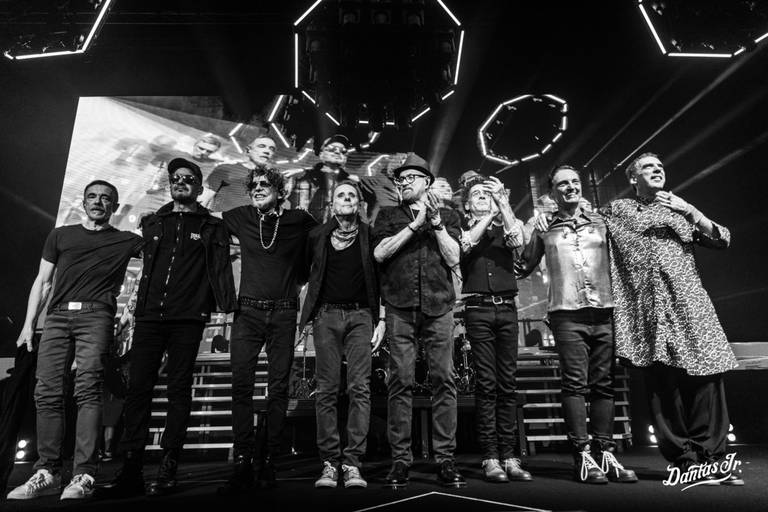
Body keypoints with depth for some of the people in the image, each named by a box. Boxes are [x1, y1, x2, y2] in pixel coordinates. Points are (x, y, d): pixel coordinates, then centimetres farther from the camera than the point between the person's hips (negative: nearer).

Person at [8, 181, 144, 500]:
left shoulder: (126, 241, 16)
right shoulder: (61, 235, 22)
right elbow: (43, 282, 18)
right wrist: (28, 324, 10)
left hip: (96, 317, -3)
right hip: (57, 316, 3)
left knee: (88, 390, -14)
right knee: (47, 393, -3)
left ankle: (83, 476, -14)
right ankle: (46, 473, 6)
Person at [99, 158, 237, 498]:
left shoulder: (212, 227, 9)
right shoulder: (152, 223, 18)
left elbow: (221, 270, 1)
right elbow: (141, 268, 18)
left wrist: (227, 308, -10)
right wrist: (130, 306, 12)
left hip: (187, 320, -3)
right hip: (149, 316, 3)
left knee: (179, 390, 1)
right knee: (137, 387, 0)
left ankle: (168, 469, 7)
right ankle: (131, 469, 6)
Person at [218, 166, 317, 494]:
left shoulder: (300, 221, 4)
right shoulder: (239, 218, 8)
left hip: (283, 313, -1)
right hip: (248, 311, 1)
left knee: (278, 389, 1)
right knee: (241, 386, -5)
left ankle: (267, 461, 10)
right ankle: (242, 464, 1)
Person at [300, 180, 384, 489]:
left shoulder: (368, 236, 8)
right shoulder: (317, 236, 12)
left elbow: (380, 278, 7)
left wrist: (381, 319, 0)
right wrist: (309, 311, 12)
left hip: (360, 315, -1)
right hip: (326, 316, 1)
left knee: (359, 388, -7)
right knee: (327, 390, -1)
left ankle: (353, 463, -2)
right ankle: (329, 463, 6)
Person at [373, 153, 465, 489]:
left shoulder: (447, 216, 17)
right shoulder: (389, 215, 17)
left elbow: (453, 259, 6)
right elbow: (379, 253, 0)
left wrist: (436, 222, -2)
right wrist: (415, 224, -3)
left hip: (438, 306, 1)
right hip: (400, 307, 0)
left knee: (444, 380, -3)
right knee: (400, 382, -3)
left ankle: (445, 458, 5)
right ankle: (400, 459, 5)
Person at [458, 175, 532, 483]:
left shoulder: (506, 227, 16)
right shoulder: (463, 229, 12)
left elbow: (517, 242, -5)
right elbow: (467, 244, -10)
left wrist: (502, 203, -7)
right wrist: (489, 215, -4)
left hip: (507, 308, 2)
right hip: (478, 309, -2)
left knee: (508, 383, 2)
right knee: (486, 383, -4)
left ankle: (509, 456, 7)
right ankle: (490, 458, 1)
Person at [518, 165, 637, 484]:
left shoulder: (600, 222, 15)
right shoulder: (545, 227, 9)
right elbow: (524, 267, 10)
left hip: (604, 311, 3)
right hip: (567, 313, -3)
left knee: (603, 384, 6)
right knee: (575, 383, -4)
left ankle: (605, 453, 14)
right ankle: (582, 455, 2)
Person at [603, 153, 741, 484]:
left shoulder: (679, 210, 21)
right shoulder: (617, 211, 14)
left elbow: (722, 240, 13)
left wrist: (690, 210, 3)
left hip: (690, 304, 2)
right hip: (650, 309, -2)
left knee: (705, 376, -5)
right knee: (664, 384, -3)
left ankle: (711, 458, 5)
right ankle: (685, 459, 6)